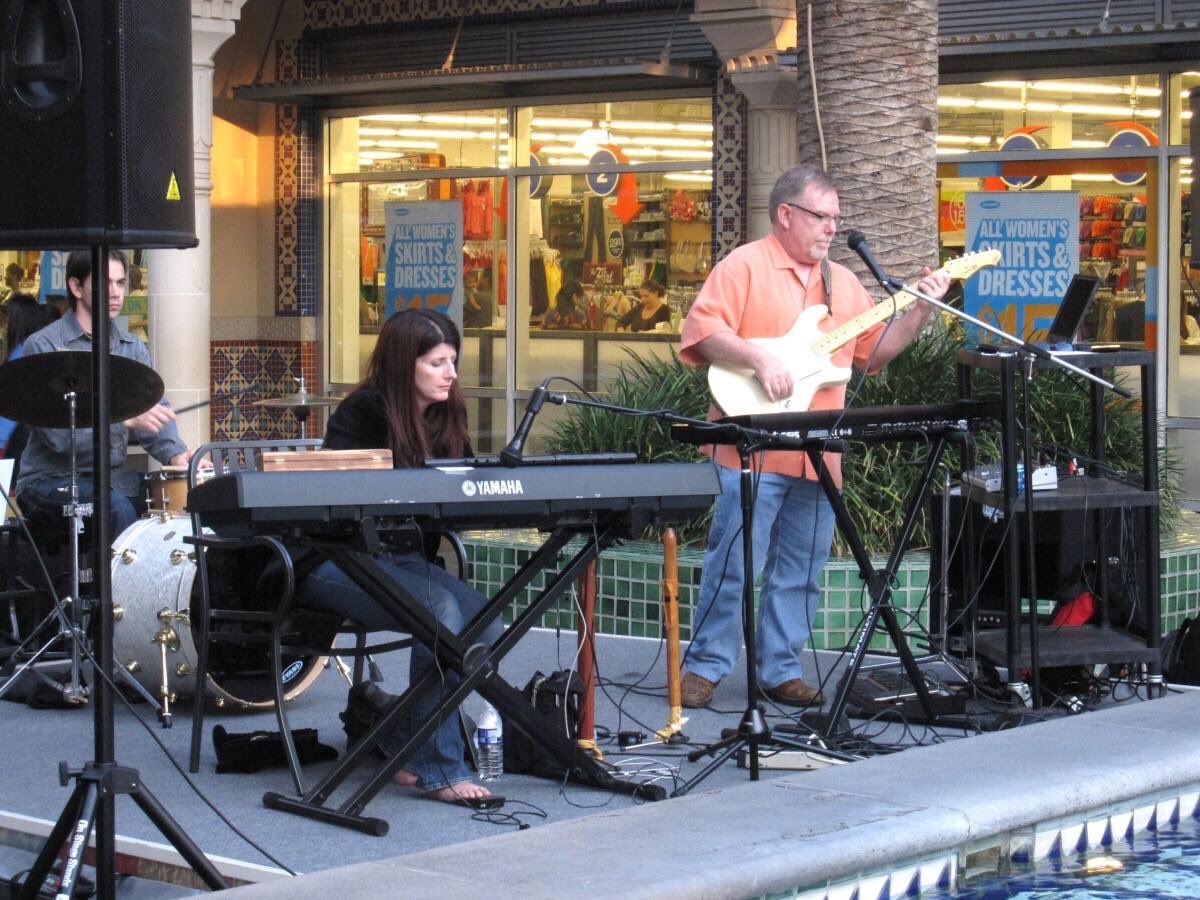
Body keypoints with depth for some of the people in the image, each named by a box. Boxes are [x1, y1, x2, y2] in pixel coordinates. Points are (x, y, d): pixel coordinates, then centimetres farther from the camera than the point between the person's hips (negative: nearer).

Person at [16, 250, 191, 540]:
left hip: (116, 475, 6)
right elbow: (56, 432, -20)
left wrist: (175, 453, -18)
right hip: (51, 481, -6)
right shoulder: (43, 346, -9)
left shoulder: (132, 348, 12)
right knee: (115, 505, -32)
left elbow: (156, 411, 3)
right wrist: (126, 420, -29)